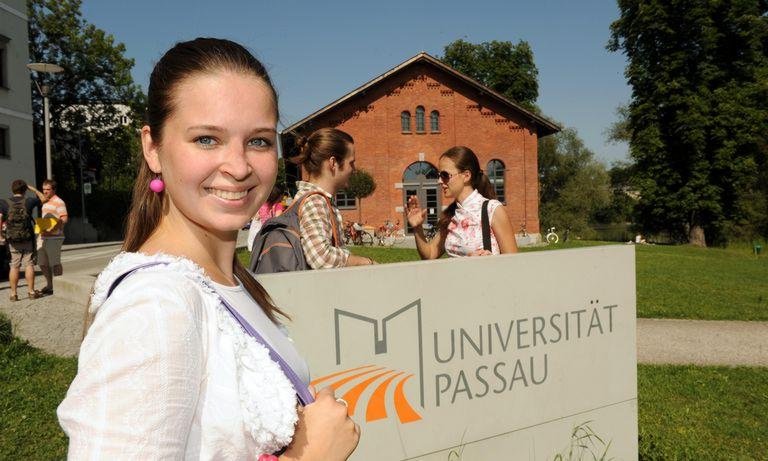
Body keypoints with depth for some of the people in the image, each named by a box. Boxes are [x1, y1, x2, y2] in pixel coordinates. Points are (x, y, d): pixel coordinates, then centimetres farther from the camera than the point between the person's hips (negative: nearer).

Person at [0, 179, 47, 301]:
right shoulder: (29, 201, -5)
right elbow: (43, 199, 13)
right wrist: (33, 189, 21)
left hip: (13, 240, 2)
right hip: (28, 238, -1)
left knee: (14, 266, 7)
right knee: (29, 264, 4)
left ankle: (13, 293, 10)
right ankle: (31, 291, 5)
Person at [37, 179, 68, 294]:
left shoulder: (59, 202, -10)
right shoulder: (45, 202, 19)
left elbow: (64, 219, -21)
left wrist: (51, 229, -29)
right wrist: (40, 227, 15)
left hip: (54, 237, -9)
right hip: (43, 237, 9)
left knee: (55, 263, -4)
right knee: (42, 263, 14)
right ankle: (49, 285, 27)